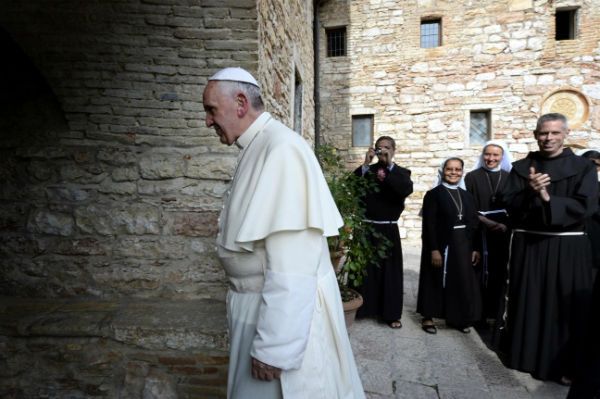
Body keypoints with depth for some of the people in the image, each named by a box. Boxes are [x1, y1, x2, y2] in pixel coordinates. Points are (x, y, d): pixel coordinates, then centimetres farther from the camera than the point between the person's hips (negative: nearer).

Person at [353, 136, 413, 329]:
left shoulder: (401, 172, 4)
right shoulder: (366, 170, 7)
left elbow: (407, 190, -17)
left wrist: (390, 165, -19)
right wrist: (365, 164, -15)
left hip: (388, 230, 0)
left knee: (390, 271, 5)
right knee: (364, 269, 5)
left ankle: (391, 314, 16)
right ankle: (361, 308, 18)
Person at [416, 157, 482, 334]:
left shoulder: (467, 195, 9)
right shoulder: (433, 194, -7)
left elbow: (474, 224, 9)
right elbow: (429, 225, -12)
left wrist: (475, 248, 3)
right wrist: (434, 249, -18)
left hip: (463, 246, 5)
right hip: (441, 245, -5)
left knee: (462, 282, 11)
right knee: (436, 281, 5)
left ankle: (458, 318, 26)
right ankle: (428, 317, 18)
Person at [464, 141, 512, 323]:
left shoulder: (509, 178, 9)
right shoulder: (472, 177, 2)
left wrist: (505, 225, -8)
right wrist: (486, 222, -12)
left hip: (504, 233, 2)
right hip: (480, 233, -2)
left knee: (500, 273, 3)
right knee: (482, 273, -1)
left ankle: (497, 312, 15)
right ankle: (480, 313, 10)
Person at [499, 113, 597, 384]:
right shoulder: (521, 167, 5)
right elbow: (510, 205, -2)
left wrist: (548, 199, -20)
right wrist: (530, 192, -20)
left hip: (567, 247, -1)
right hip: (527, 245, 2)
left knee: (565, 307, 5)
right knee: (527, 303, 10)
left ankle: (565, 364, 18)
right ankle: (525, 353, 25)